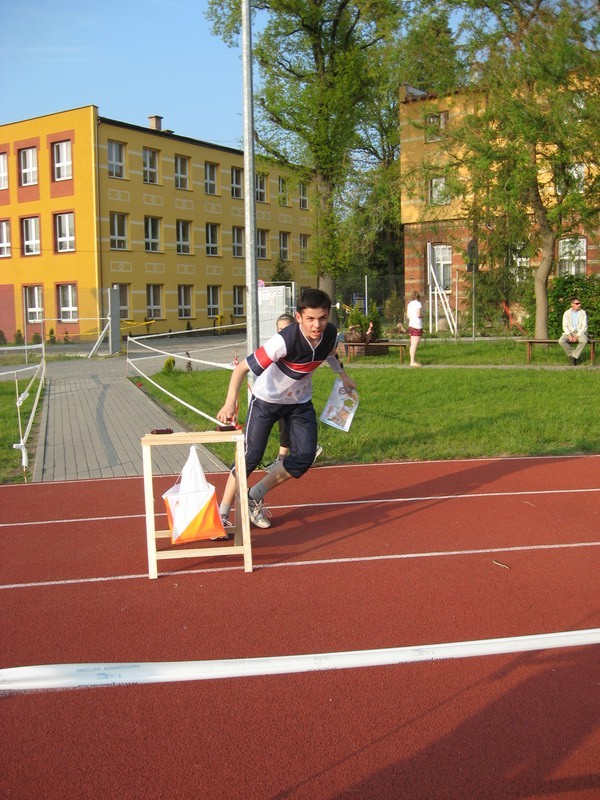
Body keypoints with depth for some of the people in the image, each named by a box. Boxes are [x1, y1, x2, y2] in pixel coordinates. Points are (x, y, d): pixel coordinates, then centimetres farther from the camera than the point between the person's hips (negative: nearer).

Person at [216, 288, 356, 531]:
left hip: (300, 401, 5)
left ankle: (254, 497, 13)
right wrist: (230, 402, -45)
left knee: (304, 456, -6)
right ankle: (222, 515, 7)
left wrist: (342, 374, 18)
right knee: (250, 457, -9)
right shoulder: (285, 340, -36)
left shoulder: (330, 333, -18)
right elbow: (242, 368, -33)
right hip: (266, 399, -5)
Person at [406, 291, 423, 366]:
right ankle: (412, 362, -10)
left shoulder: (409, 304, 13)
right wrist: (422, 315, 0)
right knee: (415, 345, -9)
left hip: (411, 325, 9)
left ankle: (413, 360, 16)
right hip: (417, 326, -9)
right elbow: (418, 315, -18)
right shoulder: (418, 303, -10)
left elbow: (408, 316, 16)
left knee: (412, 345, 12)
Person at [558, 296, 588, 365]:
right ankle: (573, 355, -14)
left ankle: (574, 356, -21)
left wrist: (577, 336, -17)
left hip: (580, 332, -1)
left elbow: (584, 326, -4)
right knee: (561, 341, -29)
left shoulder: (583, 313, 1)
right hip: (569, 332, 1)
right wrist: (569, 335, -16)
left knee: (584, 341, -36)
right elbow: (565, 326, 2)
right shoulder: (567, 313, 5)